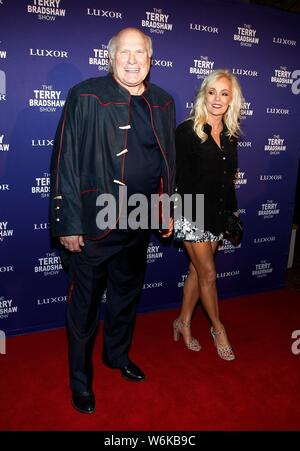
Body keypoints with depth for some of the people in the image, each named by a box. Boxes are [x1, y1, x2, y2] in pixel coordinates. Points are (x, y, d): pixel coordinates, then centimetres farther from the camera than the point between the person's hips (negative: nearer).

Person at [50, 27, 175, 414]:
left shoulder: (162, 103, 8)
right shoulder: (86, 98, -9)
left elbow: (168, 161, 15)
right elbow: (66, 163, -12)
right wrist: (68, 224, -14)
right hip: (93, 224, -5)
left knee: (127, 295, 21)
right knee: (85, 304, 10)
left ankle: (118, 355, 47)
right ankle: (80, 380, 33)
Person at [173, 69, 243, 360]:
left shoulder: (230, 135, 9)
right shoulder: (187, 131, -9)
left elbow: (228, 178, 14)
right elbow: (179, 178, -12)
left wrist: (230, 213, 13)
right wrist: (172, 214, -14)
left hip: (217, 215, 6)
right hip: (192, 214, -5)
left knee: (197, 270, 13)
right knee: (208, 273, 4)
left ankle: (184, 322, 30)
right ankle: (218, 328, 24)